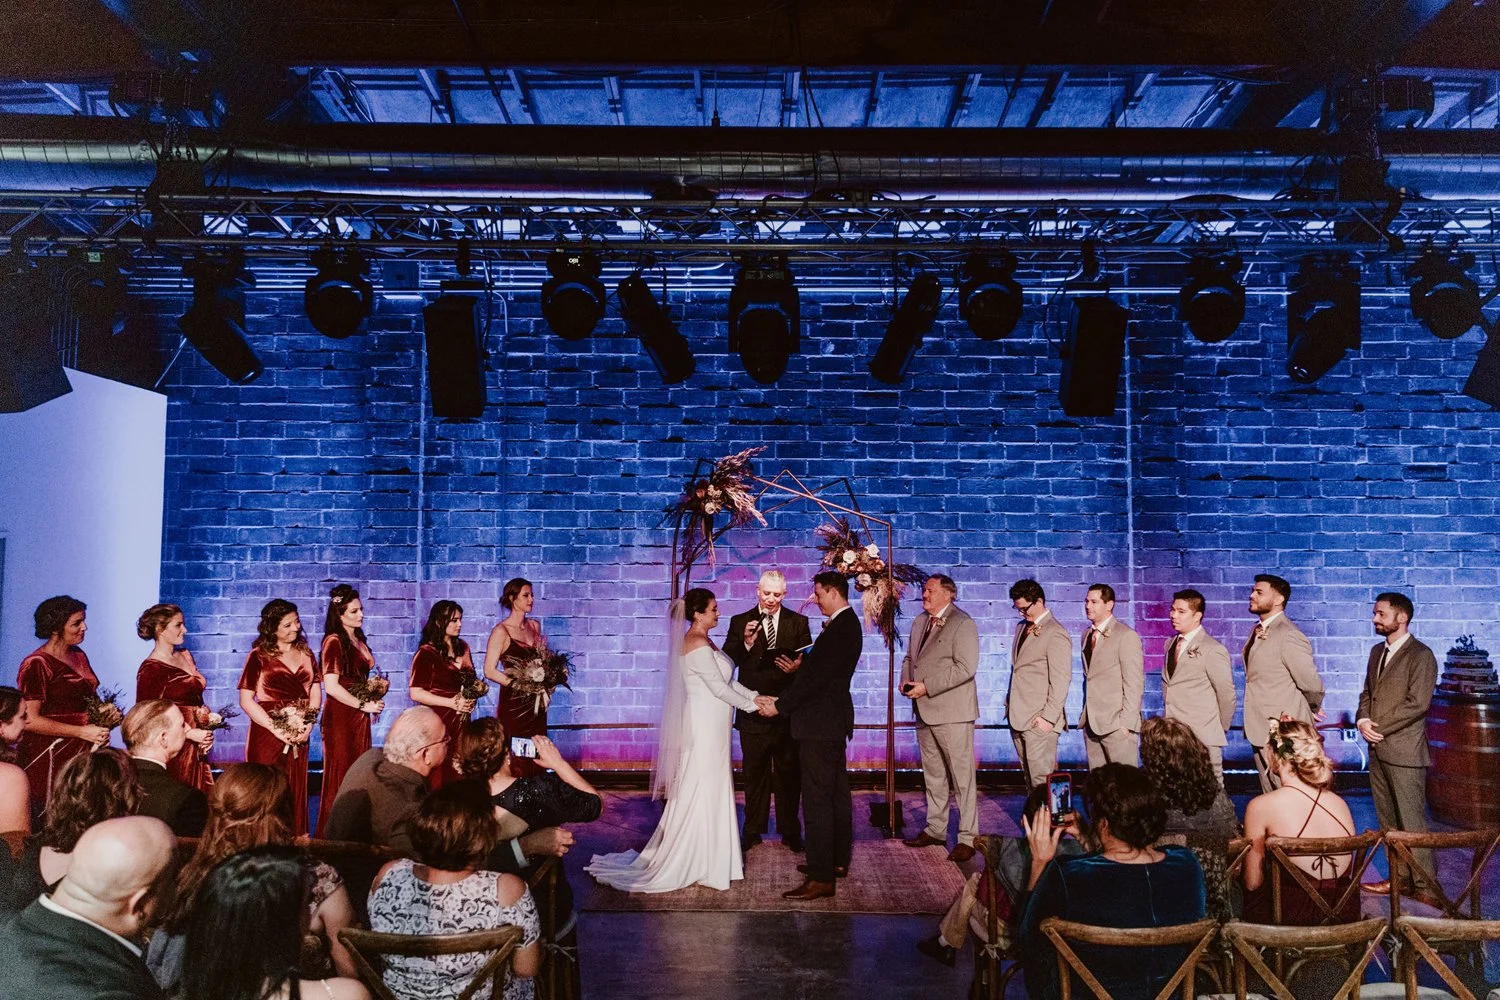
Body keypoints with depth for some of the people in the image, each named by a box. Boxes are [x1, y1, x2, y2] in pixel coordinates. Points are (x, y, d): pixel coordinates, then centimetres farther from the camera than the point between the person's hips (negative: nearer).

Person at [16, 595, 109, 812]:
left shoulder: (79, 656, 12)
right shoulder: (37, 664, -11)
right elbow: (30, 720, -16)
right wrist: (82, 732, -18)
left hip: (83, 752, 7)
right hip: (49, 758, -7)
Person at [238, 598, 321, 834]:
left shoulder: (305, 653, 11)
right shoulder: (259, 656, -3)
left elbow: (315, 691, 11)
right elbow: (246, 700, -8)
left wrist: (309, 725, -4)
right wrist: (276, 729, -15)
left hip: (299, 737, 4)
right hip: (268, 735, -4)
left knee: (296, 793, 7)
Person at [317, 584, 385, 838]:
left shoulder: (359, 641, 14)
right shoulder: (334, 641, -10)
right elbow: (331, 686, -17)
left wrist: (376, 692, 9)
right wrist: (364, 705, -12)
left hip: (359, 717, 8)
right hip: (340, 716, -8)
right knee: (340, 779, -3)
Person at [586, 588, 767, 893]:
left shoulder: (702, 641, 12)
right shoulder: (698, 644, -18)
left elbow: (726, 680, 13)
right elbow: (719, 688, -18)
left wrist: (754, 696, 3)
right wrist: (751, 705, -8)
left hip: (709, 726, 10)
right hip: (706, 727, -10)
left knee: (708, 791, 14)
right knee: (703, 791, 0)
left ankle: (701, 855, 24)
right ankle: (700, 863, 10)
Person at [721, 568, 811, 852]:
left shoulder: (798, 622, 3)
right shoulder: (740, 622, 1)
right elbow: (727, 663, -8)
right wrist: (746, 643, -25)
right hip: (753, 710, 0)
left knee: (789, 773, 9)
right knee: (754, 774, 11)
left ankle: (790, 831, 20)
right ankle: (753, 831, 22)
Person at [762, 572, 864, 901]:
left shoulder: (840, 629, -20)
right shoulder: (846, 624, 12)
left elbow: (817, 677, -23)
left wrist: (780, 705, -16)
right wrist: (800, 666, 12)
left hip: (820, 724, -11)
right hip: (833, 720, 11)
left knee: (817, 799, -8)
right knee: (837, 793, 17)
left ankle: (821, 878, -6)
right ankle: (838, 860, 29)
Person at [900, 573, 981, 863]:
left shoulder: (962, 624, -11)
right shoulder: (919, 622, 15)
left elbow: (965, 668, -19)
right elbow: (909, 657, 24)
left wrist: (926, 686, -19)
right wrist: (906, 680, 2)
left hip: (952, 712, -8)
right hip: (924, 711, 8)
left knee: (961, 777, -3)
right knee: (933, 775, 17)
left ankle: (967, 838, 2)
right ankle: (935, 829, 27)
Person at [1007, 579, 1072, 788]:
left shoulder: (1055, 634, -11)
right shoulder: (1023, 626, 15)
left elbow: (1060, 681, -14)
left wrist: (1048, 717, -17)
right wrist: (1010, 702, 13)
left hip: (1039, 721, -8)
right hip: (1017, 716, 8)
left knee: (1042, 779, -7)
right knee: (1028, 776, 11)